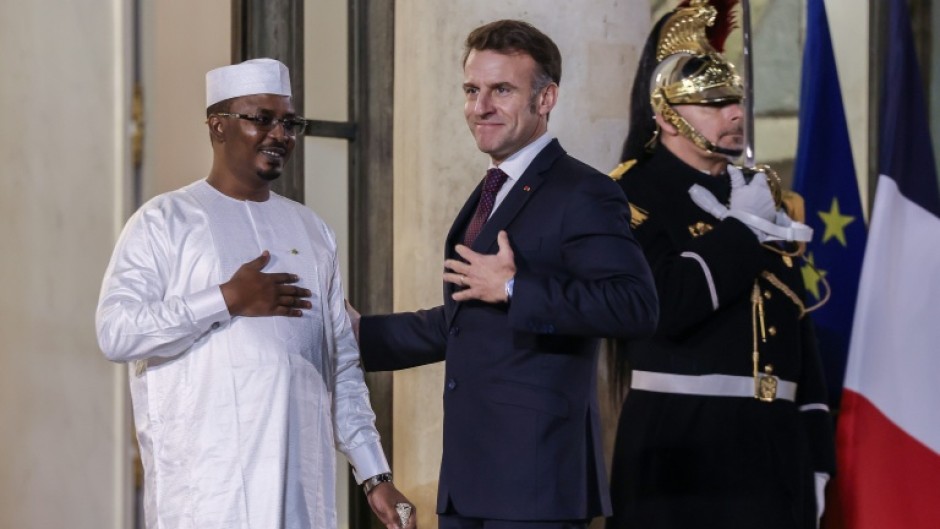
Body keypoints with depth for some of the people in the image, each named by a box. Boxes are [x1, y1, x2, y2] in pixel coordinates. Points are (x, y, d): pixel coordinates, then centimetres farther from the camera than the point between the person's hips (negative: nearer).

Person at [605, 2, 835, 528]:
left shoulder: (762, 196, 15)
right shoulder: (635, 197, -4)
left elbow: (798, 332, 15)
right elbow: (669, 308, -21)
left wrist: (815, 456, 11)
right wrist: (741, 227, -11)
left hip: (775, 452, 6)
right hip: (681, 452, -6)